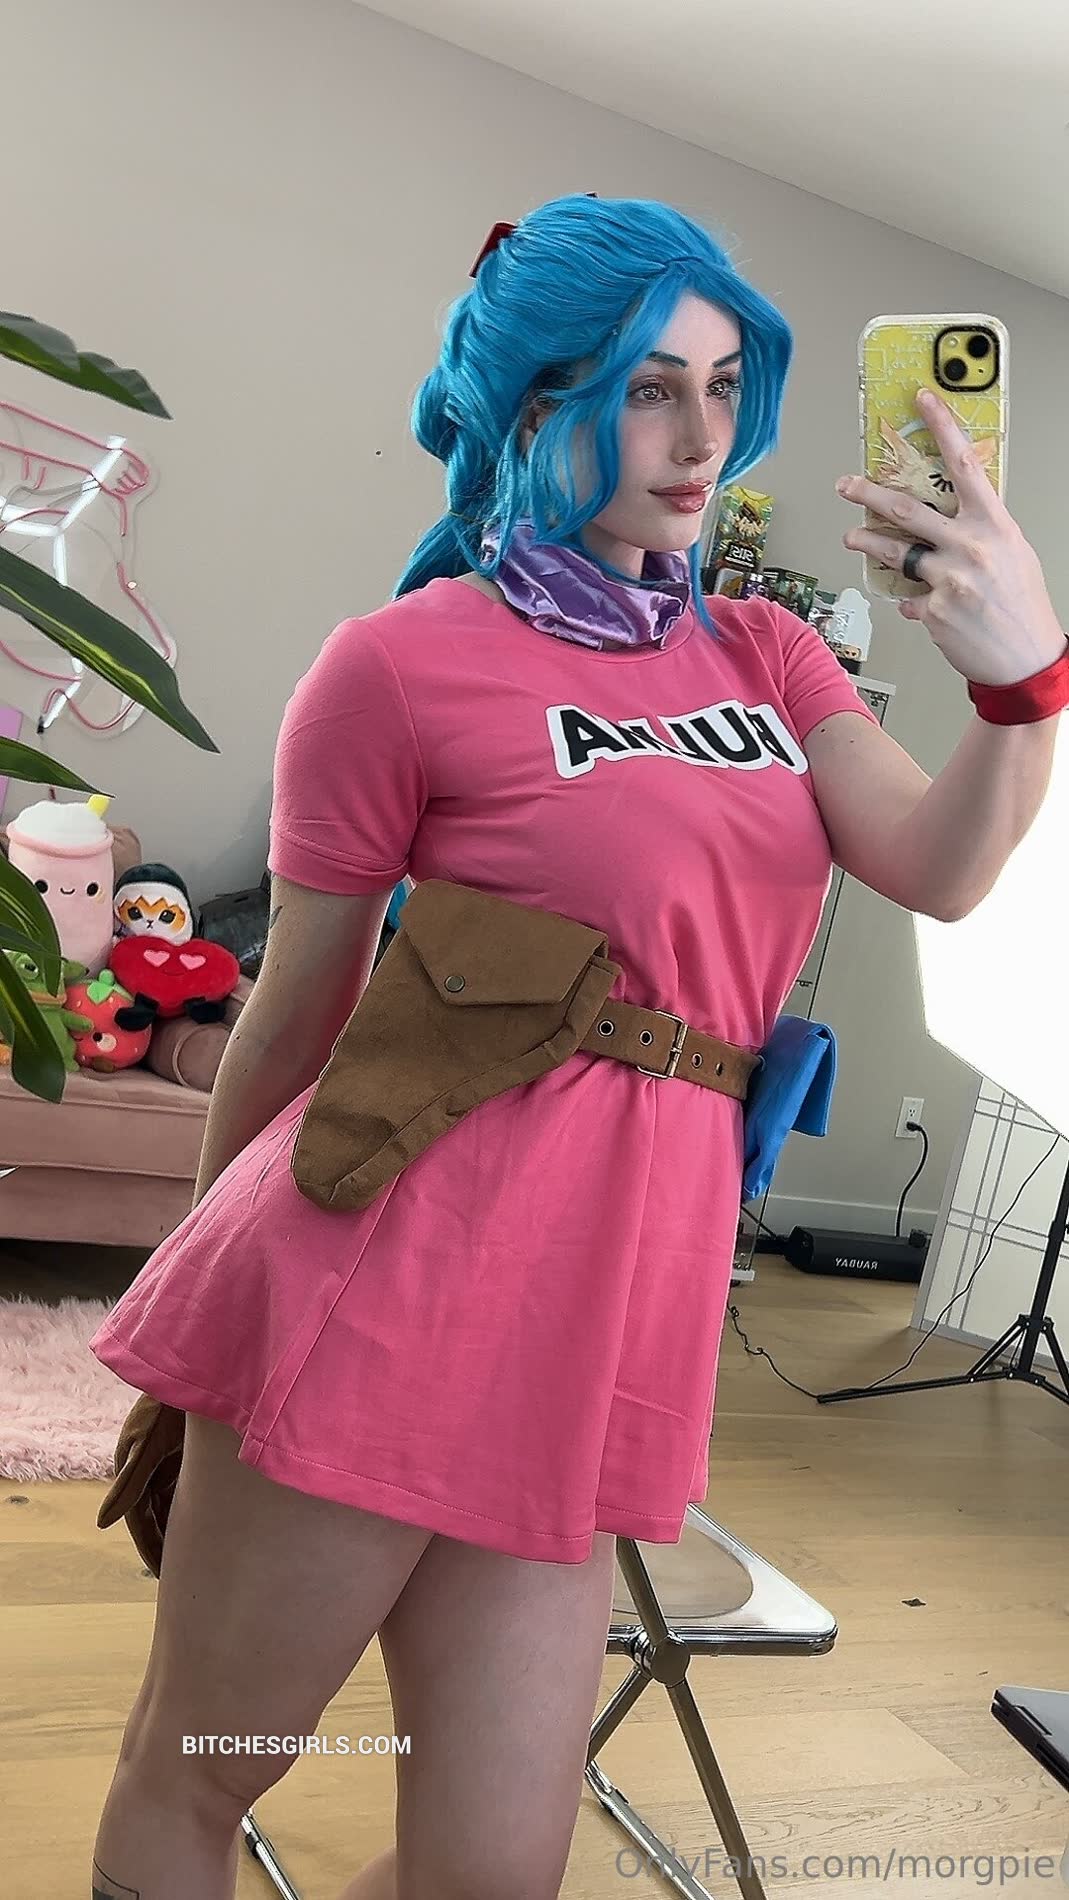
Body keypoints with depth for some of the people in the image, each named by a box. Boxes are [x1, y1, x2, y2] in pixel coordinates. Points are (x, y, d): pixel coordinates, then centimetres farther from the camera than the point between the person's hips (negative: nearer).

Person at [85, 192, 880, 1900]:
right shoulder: (408, 662, -6)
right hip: (404, 1263, -5)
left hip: (623, 1286, 5)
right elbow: (296, 1010, 1)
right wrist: (225, 1285, 12)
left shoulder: (766, 653, 13)